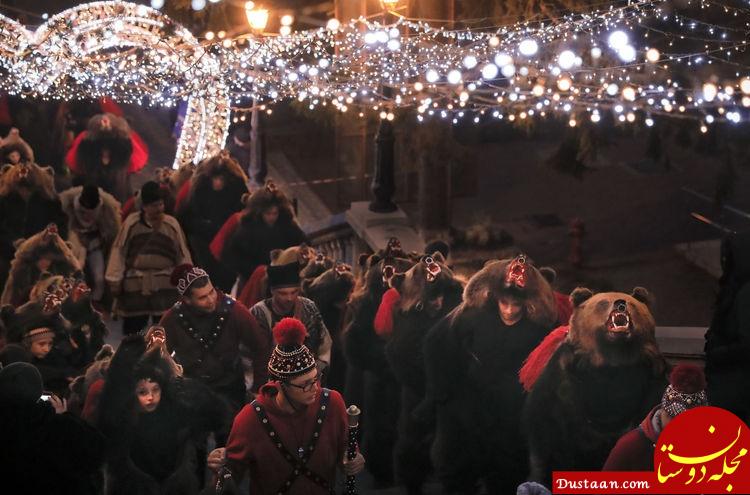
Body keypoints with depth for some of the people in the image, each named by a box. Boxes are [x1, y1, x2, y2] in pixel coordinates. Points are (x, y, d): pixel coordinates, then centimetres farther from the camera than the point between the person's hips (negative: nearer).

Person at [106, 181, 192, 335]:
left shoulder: (172, 224, 1)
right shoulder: (131, 222, -3)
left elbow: (182, 254, 7)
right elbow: (119, 251, 0)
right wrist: (115, 280, -2)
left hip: (165, 285, 0)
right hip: (135, 284, 0)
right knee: (132, 327, 9)